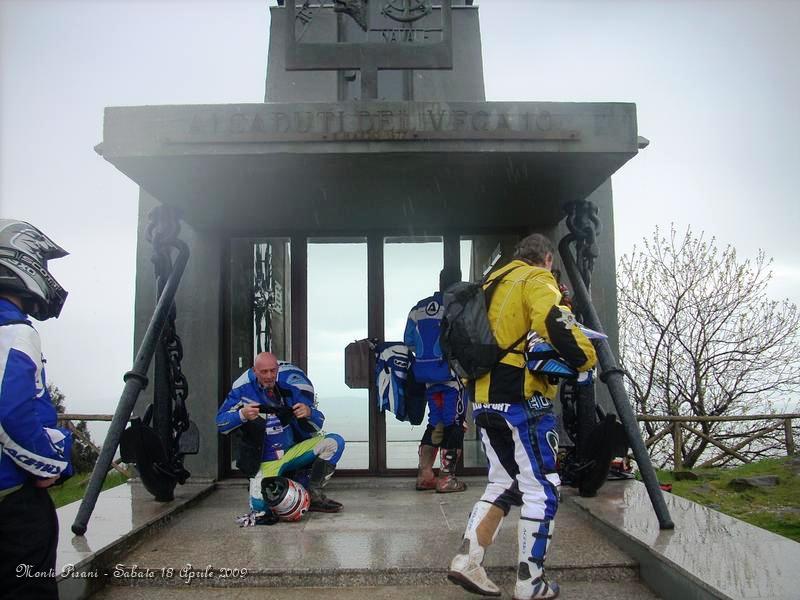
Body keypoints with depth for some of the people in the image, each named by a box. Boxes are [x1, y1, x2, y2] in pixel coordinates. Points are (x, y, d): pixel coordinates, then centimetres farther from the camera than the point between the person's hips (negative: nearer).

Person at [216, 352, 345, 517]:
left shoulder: (290, 386, -6)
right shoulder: (243, 389, -9)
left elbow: (316, 427, -3)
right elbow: (220, 423, -7)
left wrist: (309, 413, -26)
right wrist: (242, 415, -27)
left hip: (294, 451, 2)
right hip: (266, 462, -2)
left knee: (335, 442, -17)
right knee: (259, 504, -25)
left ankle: (314, 495, -7)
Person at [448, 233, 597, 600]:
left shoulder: (493, 284, 21)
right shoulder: (537, 280, -4)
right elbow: (555, 324, -22)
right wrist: (585, 357, -10)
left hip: (484, 399, 8)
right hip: (522, 400, -8)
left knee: (503, 483, 18)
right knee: (541, 489, 3)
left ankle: (467, 560, 12)